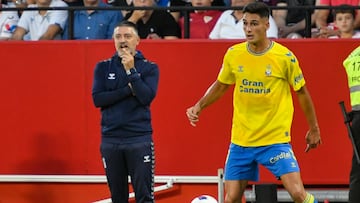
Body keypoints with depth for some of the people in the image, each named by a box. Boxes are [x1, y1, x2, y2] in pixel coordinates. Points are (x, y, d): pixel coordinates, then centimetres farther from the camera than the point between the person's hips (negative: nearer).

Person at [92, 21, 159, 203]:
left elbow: (147, 97, -11)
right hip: (111, 139, 3)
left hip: (140, 139, -3)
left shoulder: (149, 68, 3)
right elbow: (97, 99, -3)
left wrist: (131, 71, -14)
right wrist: (128, 90, -9)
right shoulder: (103, 68, 9)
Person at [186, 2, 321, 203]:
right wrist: (198, 107, 4)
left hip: (276, 140, -3)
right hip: (241, 141, 3)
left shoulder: (285, 57, -9)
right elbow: (220, 86, 17)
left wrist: (314, 129, 9)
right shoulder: (233, 55, -1)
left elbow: (301, 92, 4)